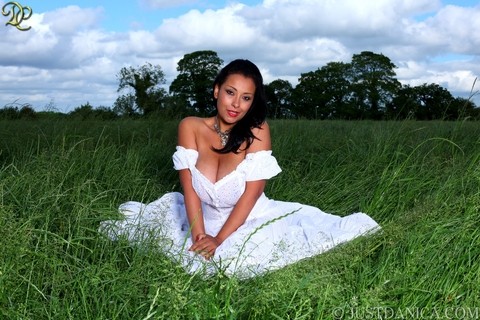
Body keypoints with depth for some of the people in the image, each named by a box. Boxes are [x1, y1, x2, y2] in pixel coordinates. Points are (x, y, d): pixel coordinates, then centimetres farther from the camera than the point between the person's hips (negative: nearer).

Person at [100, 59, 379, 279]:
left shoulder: (257, 131, -13)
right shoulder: (191, 127, -8)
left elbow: (251, 194, -16)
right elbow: (189, 188, -12)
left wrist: (219, 239, -22)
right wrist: (200, 235, -23)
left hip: (249, 219, -4)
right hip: (204, 218, 4)